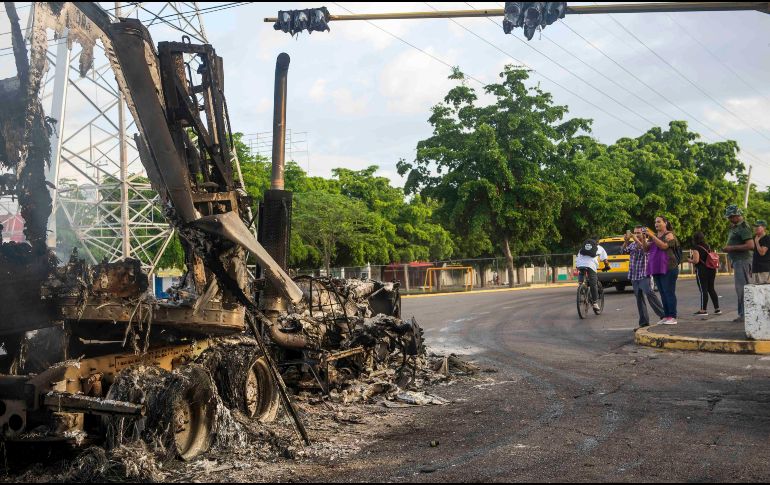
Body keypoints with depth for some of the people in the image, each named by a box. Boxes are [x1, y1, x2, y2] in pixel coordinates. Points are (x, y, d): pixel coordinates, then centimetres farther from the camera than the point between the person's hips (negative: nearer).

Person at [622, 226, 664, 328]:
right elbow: (623, 251, 5)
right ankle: (644, 322, 9)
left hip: (644, 274, -6)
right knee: (639, 298, 6)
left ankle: (662, 314, -20)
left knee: (649, 293, -24)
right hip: (634, 276, 6)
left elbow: (645, 250, -20)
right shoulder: (632, 244, 15)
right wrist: (626, 241, -11)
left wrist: (636, 239, -26)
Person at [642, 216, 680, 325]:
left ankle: (673, 317, -8)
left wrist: (652, 236, -21)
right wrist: (643, 239, -7)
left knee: (669, 292, -8)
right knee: (663, 294, 8)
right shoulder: (654, 236, 17)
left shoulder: (669, 235, -2)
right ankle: (666, 316, 11)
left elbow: (664, 245, -20)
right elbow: (646, 249, 10)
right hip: (656, 269, 7)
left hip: (668, 269, -7)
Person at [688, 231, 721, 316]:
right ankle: (717, 308, 13)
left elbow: (696, 261, -18)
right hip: (711, 269, 7)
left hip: (702, 271, -7)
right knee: (711, 289, 13)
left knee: (703, 290, -3)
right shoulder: (708, 247, 11)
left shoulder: (696, 248, -11)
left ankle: (703, 310, 0)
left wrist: (690, 260, 1)